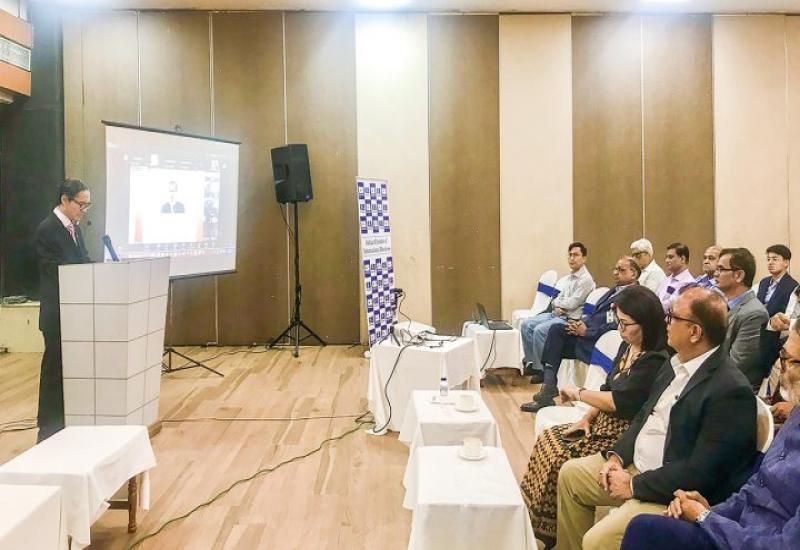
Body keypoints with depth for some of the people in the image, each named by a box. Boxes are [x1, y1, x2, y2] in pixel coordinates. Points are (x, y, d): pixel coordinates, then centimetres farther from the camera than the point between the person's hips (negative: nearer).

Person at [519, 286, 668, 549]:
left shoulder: (655, 362, -22)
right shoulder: (628, 346, 7)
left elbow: (618, 401, -23)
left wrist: (577, 393, -9)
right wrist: (588, 417, 0)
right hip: (603, 423, 9)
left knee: (563, 460, -19)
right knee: (548, 440, -4)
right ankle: (533, 522, 3)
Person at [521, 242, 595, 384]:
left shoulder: (586, 279, -9)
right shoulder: (566, 279, 17)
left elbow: (572, 303, -16)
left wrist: (557, 302, 0)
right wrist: (556, 307, -8)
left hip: (570, 319, -9)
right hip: (555, 314, 9)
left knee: (539, 330, -27)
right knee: (526, 324, -5)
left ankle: (541, 369, -13)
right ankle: (531, 362, 2)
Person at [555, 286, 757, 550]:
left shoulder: (731, 390, -24)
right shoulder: (676, 362, 3)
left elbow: (701, 472, -25)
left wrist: (634, 485, -18)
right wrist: (617, 456, -1)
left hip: (675, 493, -9)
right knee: (570, 473, 13)